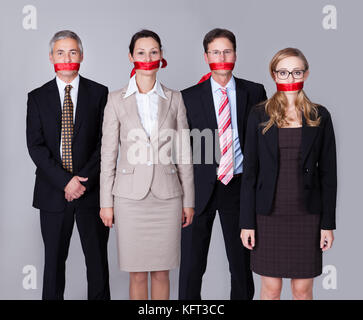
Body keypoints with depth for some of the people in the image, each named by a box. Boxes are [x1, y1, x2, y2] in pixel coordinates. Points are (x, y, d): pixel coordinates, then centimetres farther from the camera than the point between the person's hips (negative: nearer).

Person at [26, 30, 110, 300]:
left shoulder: (100, 93, 2)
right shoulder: (37, 97, 5)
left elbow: (105, 143, -3)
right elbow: (36, 146, -3)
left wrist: (83, 180, -14)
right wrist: (65, 181, -14)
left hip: (92, 190, -1)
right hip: (53, 193, 1)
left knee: (97, 259, 7)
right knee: (54, 259, 10)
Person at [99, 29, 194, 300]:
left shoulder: (174, 99, 6)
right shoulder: (117, 100, 3)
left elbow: (184, 152, 7)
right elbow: (108, 154, 3)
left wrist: (188, 200, 5)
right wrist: (106, 202, 0)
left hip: (167, 194, 1)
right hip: (131, 195, -1)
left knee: (161, 272, 7)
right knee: (137, 274, 5)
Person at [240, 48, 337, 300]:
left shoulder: (320, 117, 2)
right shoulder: (260, 116, 1)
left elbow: (328, 173, 3)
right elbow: (250, 171, 0)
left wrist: (328, 223, -1)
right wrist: (247, 222, -4)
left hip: (307, 214, 1)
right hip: (269, 213, 0)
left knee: (303, 289, 8)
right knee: (271, 288, 7)